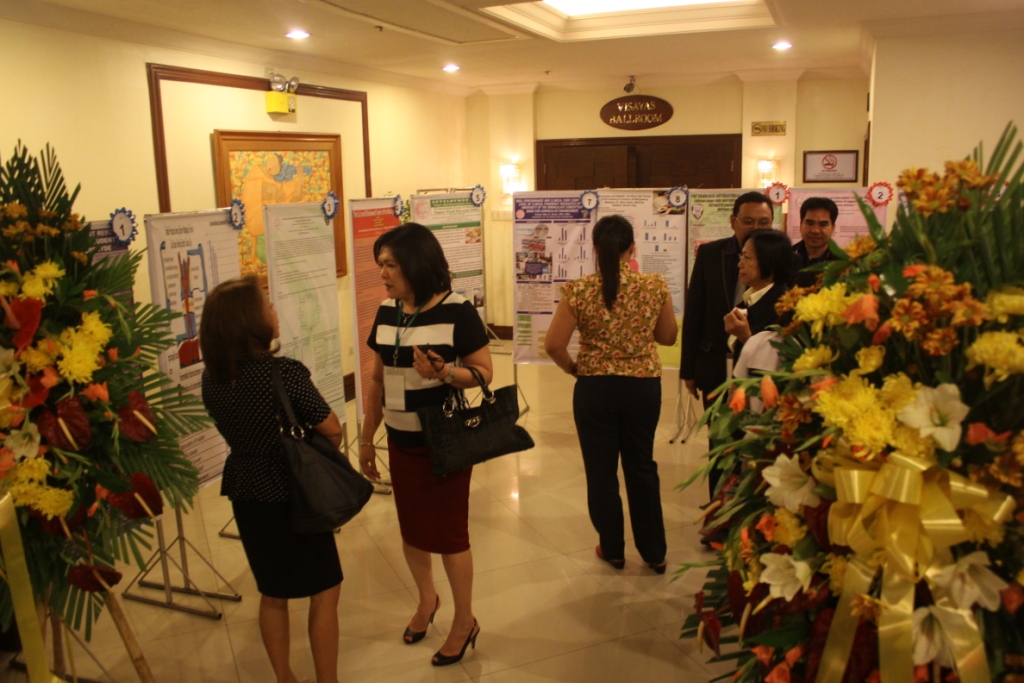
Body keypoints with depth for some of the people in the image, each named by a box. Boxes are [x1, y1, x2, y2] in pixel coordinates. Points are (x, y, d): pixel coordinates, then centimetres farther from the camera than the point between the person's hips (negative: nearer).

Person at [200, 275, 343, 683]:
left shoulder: (212, 378, -5)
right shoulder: (284, 372, -22)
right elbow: (332, 431, -14)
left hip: (246, 494, 6)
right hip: (293, 495, -6)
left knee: (273, 595, 22)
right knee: (324, 593, 11)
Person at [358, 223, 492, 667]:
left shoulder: (457, 312, -16)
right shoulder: (386, 313, 2)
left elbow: (484, 372, -12)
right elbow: (377, 379, 9)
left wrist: (443, 371, -31)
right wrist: (367, 438, 12)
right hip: (400, 440, 6)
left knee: (449, 531, 5)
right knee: (410, 527, 17)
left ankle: (465, 621, 26)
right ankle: (426, 599, 43)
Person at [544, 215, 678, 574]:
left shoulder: (578, 291, -13)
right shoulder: (655, 286, -9)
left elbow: (553, 344, -12)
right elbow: (668, 337, 4)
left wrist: (573, 368, 6)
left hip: (595, 388, -2)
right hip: (644, 386, 2)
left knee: (601, 469, 15)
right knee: (642, 466, 18)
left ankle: (613, 550, 29)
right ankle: (654, 552, 29)